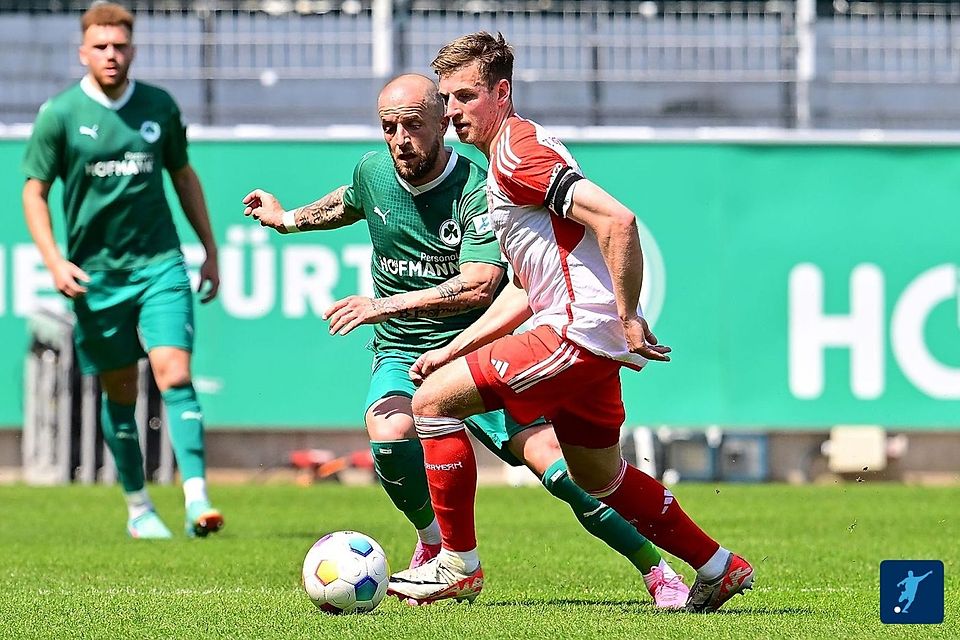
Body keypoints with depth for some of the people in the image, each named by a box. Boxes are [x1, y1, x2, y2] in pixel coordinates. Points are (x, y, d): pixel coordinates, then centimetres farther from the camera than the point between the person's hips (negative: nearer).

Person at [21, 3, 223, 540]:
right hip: (96, 273, -1)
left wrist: (210, 249, 16)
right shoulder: (60, 114, -3)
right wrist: (54, 261, -12)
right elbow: (34, 192, 1)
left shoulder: (160, 107, 5)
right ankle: (138, 508, 20)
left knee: (175, 375, -14)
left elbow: (184, 176, 17)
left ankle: (198, 499, -19)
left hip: (160, 264, 1)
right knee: (120, 394, 7)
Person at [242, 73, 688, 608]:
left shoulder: (478, 192, -16)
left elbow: (479, 286, -28)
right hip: (402, 357, 3)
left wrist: (388, 305, -31)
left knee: (548, 452, -20)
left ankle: (657, 570, -10)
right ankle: (435, 544, -1)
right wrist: (288, 219, 41)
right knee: (390, 433, -30)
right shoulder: (373, 173, 2)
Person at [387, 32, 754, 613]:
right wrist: (451, 351, 19)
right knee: (600, 479, 24)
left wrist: (628, 318, -20)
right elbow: (525, 290, 25)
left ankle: (459, 564, -3)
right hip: (591, 345, 11)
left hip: (577, 328, -11)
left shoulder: (518, 151, -12)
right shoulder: (503, 166, 20)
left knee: (434, 402, -9)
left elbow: (617, 220, -23)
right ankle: (719, 568, 32)